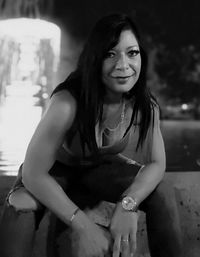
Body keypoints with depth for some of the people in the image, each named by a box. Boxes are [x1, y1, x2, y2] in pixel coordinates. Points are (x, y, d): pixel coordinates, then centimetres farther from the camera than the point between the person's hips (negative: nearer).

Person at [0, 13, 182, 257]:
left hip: (101, 168, 4)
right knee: (20, 205, -34)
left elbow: (156, 164, -14)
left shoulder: (145, 106, -20)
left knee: (163, 193, -18)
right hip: (55, 171, -3)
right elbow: (33, 173, -32)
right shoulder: (67, 103, -35)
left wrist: (128, 205, -36)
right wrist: (83, 226, -40)